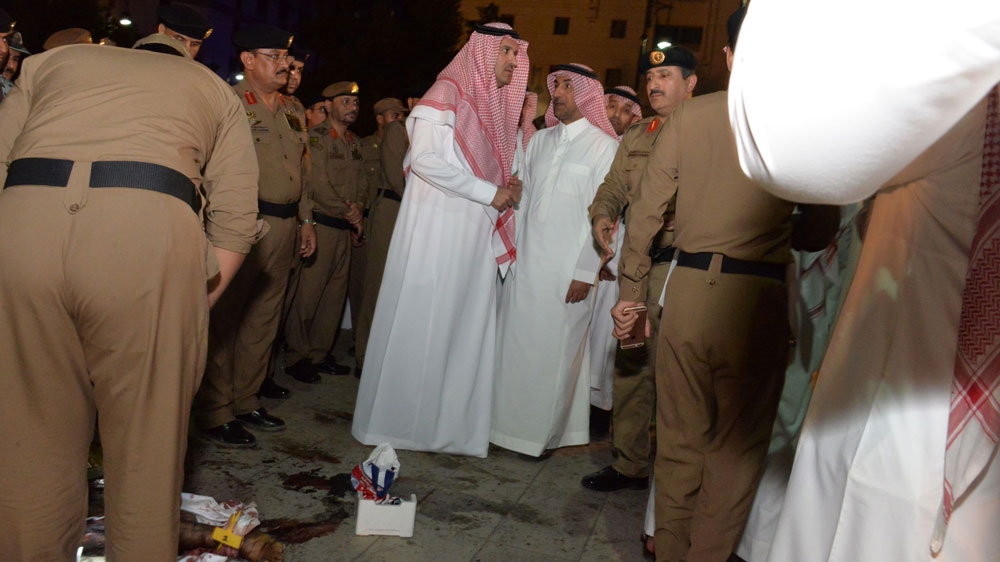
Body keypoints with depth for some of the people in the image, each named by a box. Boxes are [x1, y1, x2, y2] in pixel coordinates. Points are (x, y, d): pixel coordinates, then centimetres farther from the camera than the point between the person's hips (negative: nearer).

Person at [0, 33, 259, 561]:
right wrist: (197, 305, 21)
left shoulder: (53, 59, 32)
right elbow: (236, 217, 14)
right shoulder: (213, 86, 27)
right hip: (154, 230, -1)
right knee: (147, 441, 10)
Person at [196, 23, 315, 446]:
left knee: (263, 320, 13)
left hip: (284, 227, 8)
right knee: (224, 319, -2)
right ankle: (214, 414, 6)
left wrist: (306, 220, 21)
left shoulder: (287, 109, 19)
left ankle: (246, 402, 25)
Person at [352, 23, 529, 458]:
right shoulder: (447, 94, -6)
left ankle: (450, 424, 14)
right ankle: (394, 422, 11)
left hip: (475, 236, 7)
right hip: (436, 230, -7)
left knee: (467, 326, 6)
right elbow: (425, 158, -17)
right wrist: (490, 193, -15)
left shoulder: (495, 105, 17)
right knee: (420, 324, -2)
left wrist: (507, 190, 3)